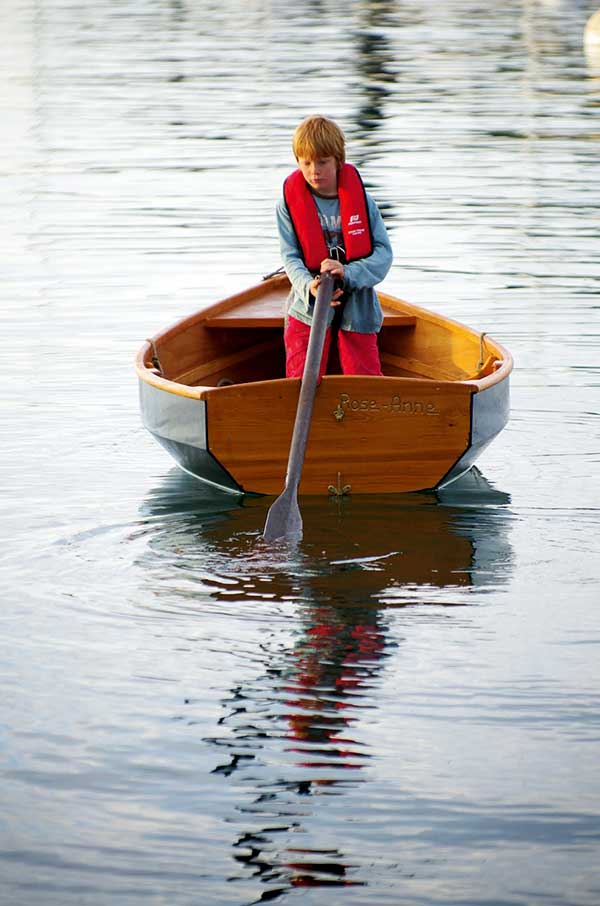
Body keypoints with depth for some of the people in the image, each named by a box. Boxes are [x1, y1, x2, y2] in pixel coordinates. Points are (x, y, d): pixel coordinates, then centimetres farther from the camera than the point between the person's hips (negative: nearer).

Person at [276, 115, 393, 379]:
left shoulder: (359, 197, -5)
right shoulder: (290, 201, -5)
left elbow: (383, 252, -8)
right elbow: (291, 256, -9)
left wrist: (347, 273, -25)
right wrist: (308, 286, -30)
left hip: (357, 308, 0)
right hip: (308, 308, 0)